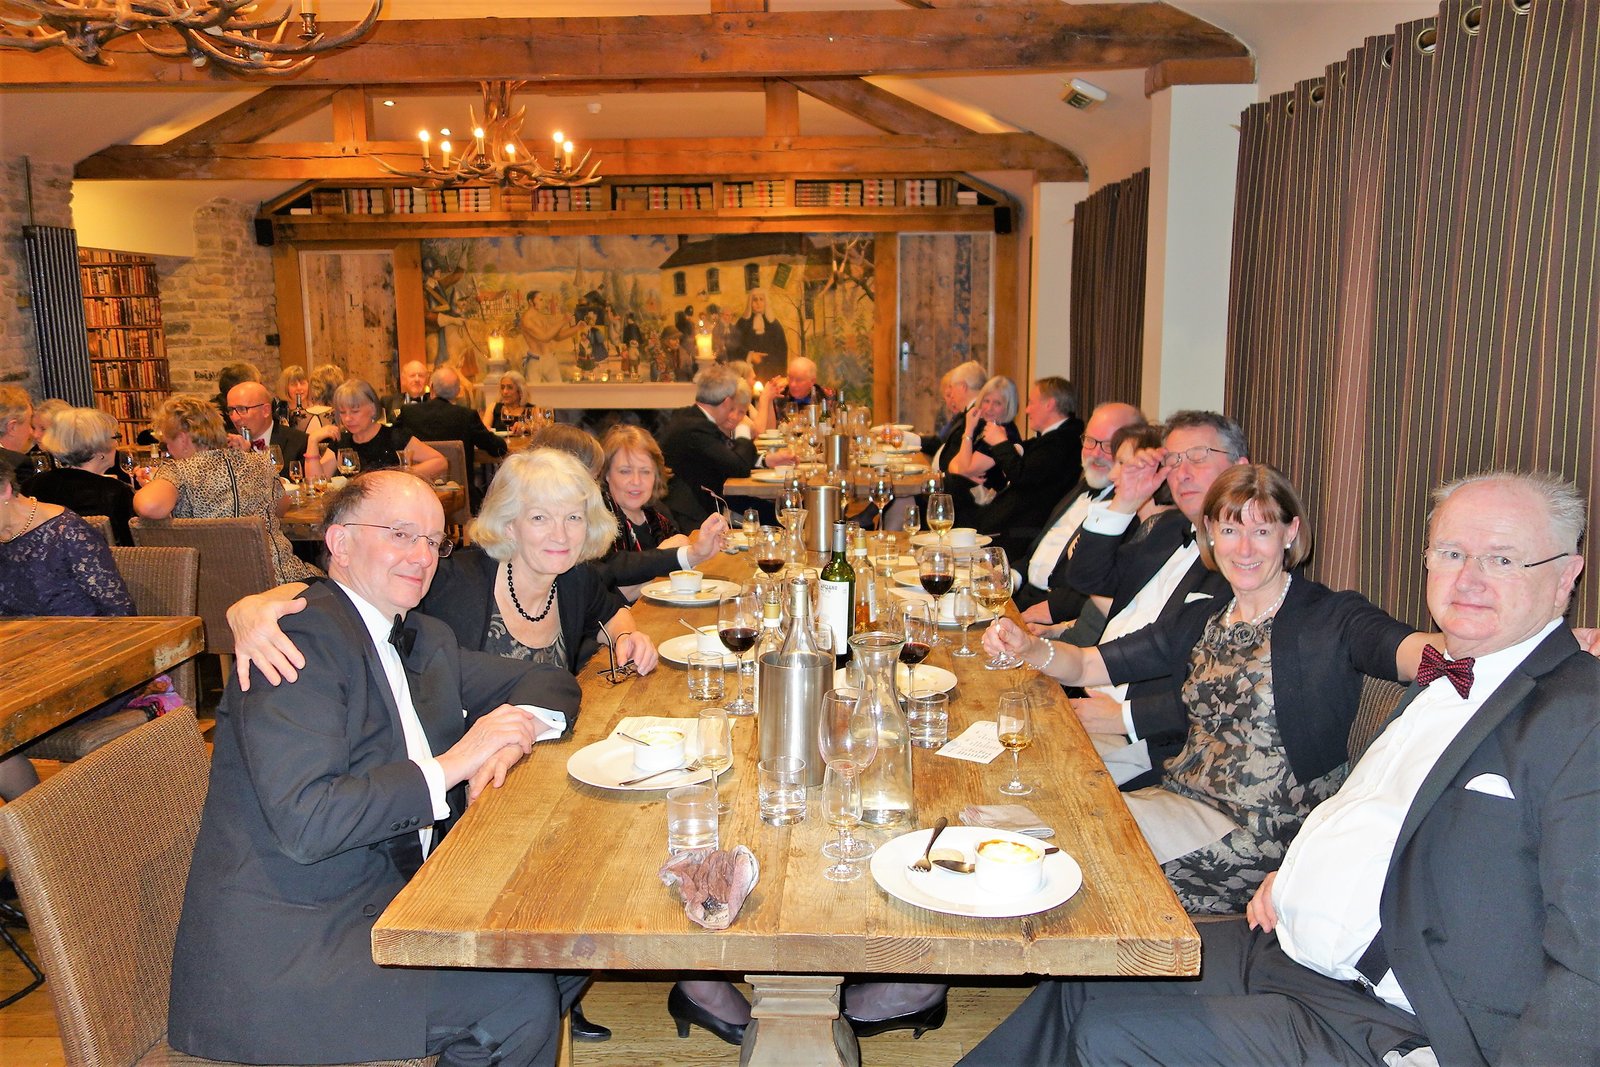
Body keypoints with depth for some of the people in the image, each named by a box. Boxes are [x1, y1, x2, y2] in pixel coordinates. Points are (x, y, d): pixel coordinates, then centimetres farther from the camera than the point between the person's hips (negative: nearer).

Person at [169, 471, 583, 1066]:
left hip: (390, 898, 9)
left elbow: (548, 684, 16)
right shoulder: (305, 635, -17)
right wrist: (451, 765, -22)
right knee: (519, 997, -18)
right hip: (281, 949, -9)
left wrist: (508, 735, -6)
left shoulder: (425, 641, 11)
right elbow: (303, 822, -25)